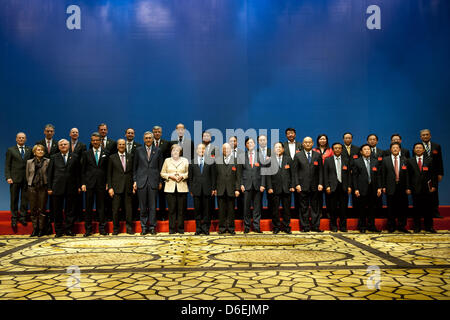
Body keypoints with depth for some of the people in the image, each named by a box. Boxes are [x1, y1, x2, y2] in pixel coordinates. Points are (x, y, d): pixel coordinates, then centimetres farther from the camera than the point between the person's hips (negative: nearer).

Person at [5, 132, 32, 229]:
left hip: (26, 179, 2)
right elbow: (7, 165, 2)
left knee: (25, 199, 5)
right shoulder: (11, 150, 6)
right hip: (15, 178, -1)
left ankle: (22, 217, 14)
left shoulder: (30, 150, 10)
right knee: (14, 199, 4)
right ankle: (14, 218, 13)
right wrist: (8, 177, -8)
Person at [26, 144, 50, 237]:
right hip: (32, 188, 2)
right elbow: (27, 175, 12)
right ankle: (35, 228, 15)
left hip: (43, 187, -2)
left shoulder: (47, 161, 0)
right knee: (33, 209, 6)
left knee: (42, 209, 1)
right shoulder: (29, 162, 7)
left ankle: (41, 229, 9)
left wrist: (47, 185, -1)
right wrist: (31, 183, 9)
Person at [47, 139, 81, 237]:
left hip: (71, 188, 0)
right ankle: (59, 231, 13)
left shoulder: (74, 157, 8)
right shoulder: (54, 157, 9)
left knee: (69, 210, 5)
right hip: (57, 187, 0)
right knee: (58, 210, 4)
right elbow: (49, 173, 7)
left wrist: (79, 186, 1)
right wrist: (49, 187, 1)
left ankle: (69, 229, 14)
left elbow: (78, 173, 7)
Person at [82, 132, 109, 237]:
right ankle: (88, 229, 12)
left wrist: (107, 183, 1)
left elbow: (108, 169, 7)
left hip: (101, 183, 0)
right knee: (89, 207, 4)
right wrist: (83, 183, -2)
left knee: (101, 206, 4)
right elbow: (83, 170, 6)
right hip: (89, 183, 0)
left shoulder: (105, 153, 7)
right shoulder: (86, 153, 8)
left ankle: (102, 228, 12)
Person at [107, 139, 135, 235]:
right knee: (115, 209, 2)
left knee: (129, 208, 3)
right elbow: (109, 174, 5)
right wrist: (110, 187, -3)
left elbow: (133, 171, 10)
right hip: (117, 187, -1)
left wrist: (134, 184, 2)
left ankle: (129, 228, 12)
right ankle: (116, 228, 13)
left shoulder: (130, 157, 10)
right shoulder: (112, 158, 7)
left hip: (128, 186, 1)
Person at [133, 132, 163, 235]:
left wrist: (160, 181, 4)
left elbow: (160, 167, 9)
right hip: (141, 181, 0)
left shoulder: (157, 150, 8)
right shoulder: (138, 150, 8)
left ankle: (152, 227, 11)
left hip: (153, 181, 0)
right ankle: (144, 227, 12)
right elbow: (135, 167, 9)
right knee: (143, 206, 4)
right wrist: (134, 181, 2)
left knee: (153, 206, 2)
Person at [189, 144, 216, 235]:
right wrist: (191, 189, 3)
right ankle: (198, 228, 13)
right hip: (196, 189, 1)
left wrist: (213, 188, 0)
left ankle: (206, 228, 12)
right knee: (197, 209, 4)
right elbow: (190, 177, 8)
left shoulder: (210, 161, 6)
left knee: (207, 209, 2)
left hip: (207, 190, -1)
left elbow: (213, 176, 6)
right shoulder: (192, 162, 8)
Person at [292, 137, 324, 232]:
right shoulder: (298, 156, 6)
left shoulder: (318, 156, 10)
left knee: (315, 207, 5)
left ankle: (315, 226, 12)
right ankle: (305, 227, 9)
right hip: (303, 186, -1)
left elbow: (320, 171, 8)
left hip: (315, 186, 2)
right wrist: (297, 184, -6)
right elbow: (295, 171, 2)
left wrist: (320, 183, -2)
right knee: (304, 207, 2)